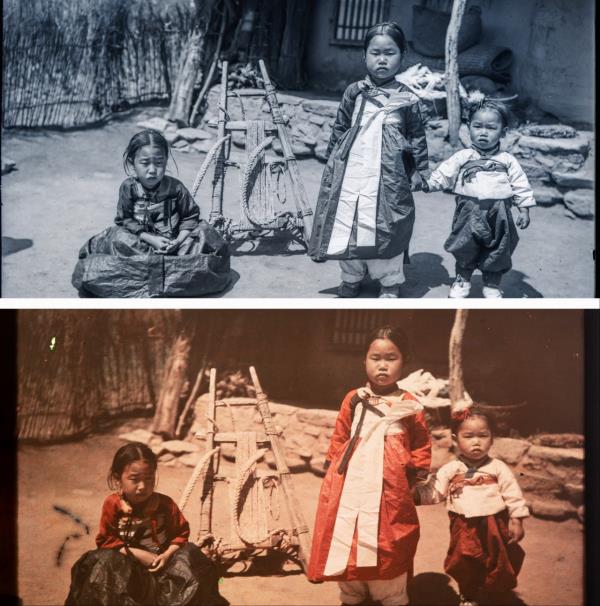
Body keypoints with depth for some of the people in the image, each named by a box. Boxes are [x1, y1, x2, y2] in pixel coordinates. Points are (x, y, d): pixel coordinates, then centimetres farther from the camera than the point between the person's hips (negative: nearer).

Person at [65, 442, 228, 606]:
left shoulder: (165, 504, -6)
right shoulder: (112, 505, -9)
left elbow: (181, 533, 1)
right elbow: (106, 540, -6)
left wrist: (167, 555, -17)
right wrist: (135, 554, -17)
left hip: (161, 560, 1)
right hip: (128, 564, -1)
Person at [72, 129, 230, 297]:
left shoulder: (175, 187, -8)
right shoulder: (128, 188, -8)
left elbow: (190, 216, -3)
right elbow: (125, 220, -7)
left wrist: (178, 241, -19)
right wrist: (150, 239, -19)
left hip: (172, 242, 1)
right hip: (139, 241, 0)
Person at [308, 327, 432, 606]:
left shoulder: (409, 404, 3)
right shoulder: (353, 400, 7)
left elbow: (422, 444, 10)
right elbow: (338, 440, 15)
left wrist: (417, 472, -1)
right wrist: (332, 470, 10)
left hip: (390, 488, -2)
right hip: (350, 485, 2)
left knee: (387, 547, 2)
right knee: (346, 541, 10)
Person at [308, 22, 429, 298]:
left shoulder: (406, 98, 2)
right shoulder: (354, 92, 7)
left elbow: (418, 137, 8)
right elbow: (339, 130, 14)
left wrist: (420, 170, 6)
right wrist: (332, 160, 13)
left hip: (389, 176, -2)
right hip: (351, 172, 2)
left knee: (386, 228, 0)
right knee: (348, 224, 7)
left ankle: (390, 282, 16)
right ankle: (351, 278, 24)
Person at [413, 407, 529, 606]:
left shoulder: (498, 468, -4)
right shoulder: (450, 470, -2)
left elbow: (513, 495, -2)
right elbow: (433, 492, -5)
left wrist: (516, 520, -6)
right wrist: (416, 493, -22)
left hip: (494, 527, -1)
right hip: (464, 530, 1)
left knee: (497, 565, 13)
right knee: (465, 567, 15)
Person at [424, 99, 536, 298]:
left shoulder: (508, 161, 1)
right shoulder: (462, 157, 1)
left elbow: (520, 186, 4)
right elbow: (444, 174, 1)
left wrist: (524, 209, 0)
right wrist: (428, 184, -13)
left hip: (497, 215, 0)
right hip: (469, 213, 0)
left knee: (496, 252, 10)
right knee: (464, 251, 10)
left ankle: (492, 286, 26)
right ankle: (462, 280, 30)